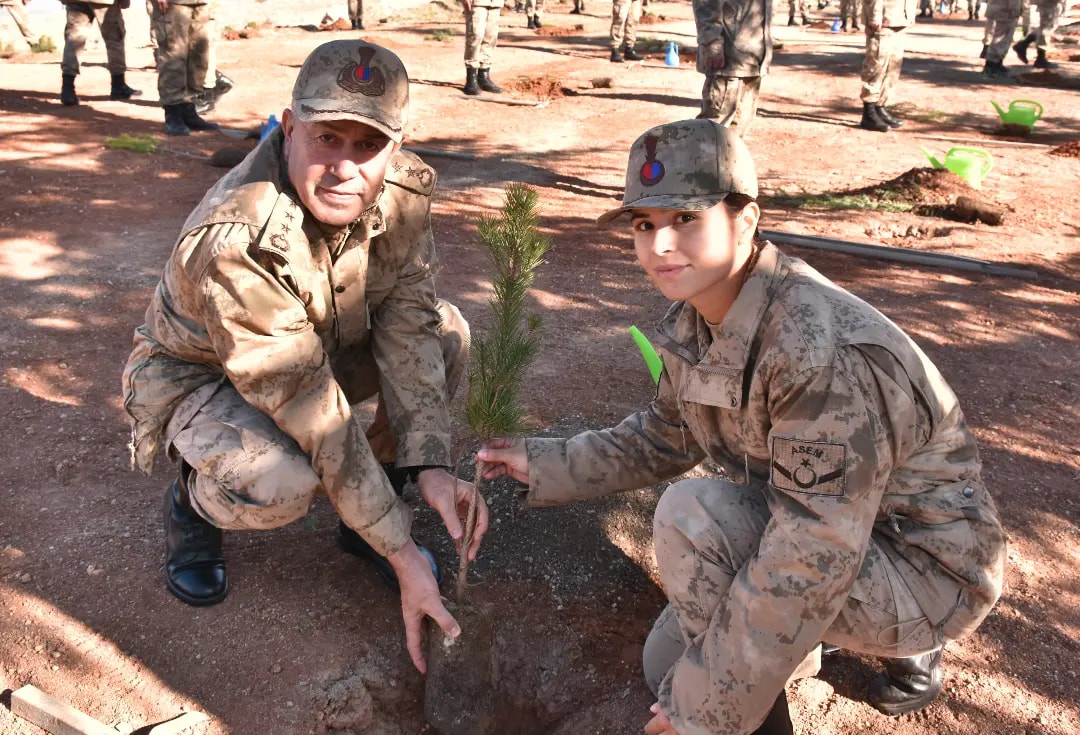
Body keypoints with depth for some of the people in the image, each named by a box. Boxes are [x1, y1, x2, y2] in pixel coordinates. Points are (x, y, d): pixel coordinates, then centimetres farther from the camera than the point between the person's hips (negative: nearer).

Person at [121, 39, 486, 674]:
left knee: (448, 334, -17)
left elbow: (406, 325, -18)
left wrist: (430, 466, -31)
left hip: (329, 348, 6)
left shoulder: (404, 191, -19)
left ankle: (381, 500, 2)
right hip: (200, 376, -5)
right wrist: (400, 554, -33)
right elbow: (318, 423, -37)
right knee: (278, 483, -36)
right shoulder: (233, 242, -38)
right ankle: (192, 503, 2)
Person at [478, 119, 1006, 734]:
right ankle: (905, 646, 24)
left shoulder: (823, 349, -34)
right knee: (669, 665, 13)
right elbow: (666, 436, 10)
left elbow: (811, 560, -33)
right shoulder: (696, 320, -7)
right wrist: (545, 464, 0)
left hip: (929, 569, -8)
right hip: (826, 529, 9)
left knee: (692, 516, -28)